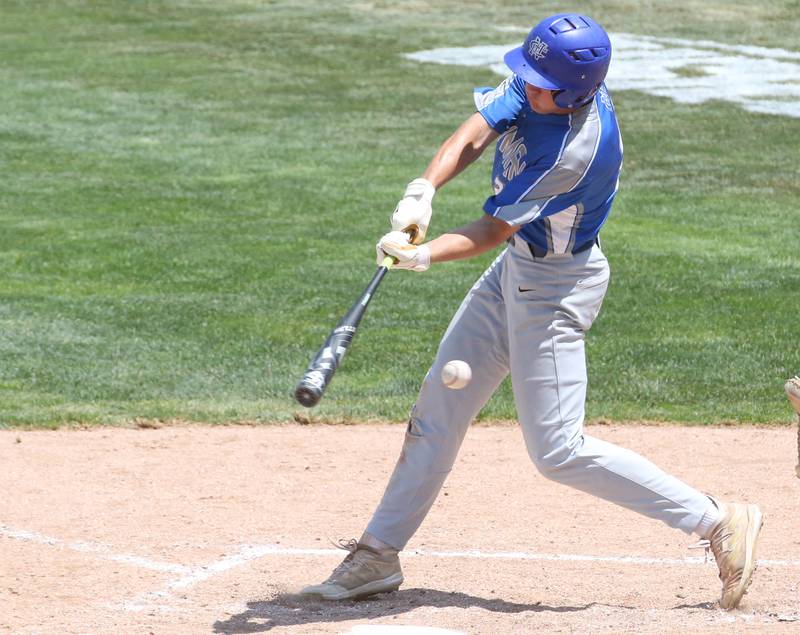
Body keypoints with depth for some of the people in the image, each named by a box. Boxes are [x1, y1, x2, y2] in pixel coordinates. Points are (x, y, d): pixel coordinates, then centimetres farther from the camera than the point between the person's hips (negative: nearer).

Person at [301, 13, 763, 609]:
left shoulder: (578, 148, -32)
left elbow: (492, 231, -28)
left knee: (558, 451, -6)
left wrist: (424, 256, -40)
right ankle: (379, 556, 22)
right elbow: (473, 136, -14)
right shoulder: (535, 85, -10)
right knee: (440, 405, 12)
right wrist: (422, 192, -31)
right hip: (518, 269, 9)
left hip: (556, 286, -9)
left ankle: (718, 521, 0)